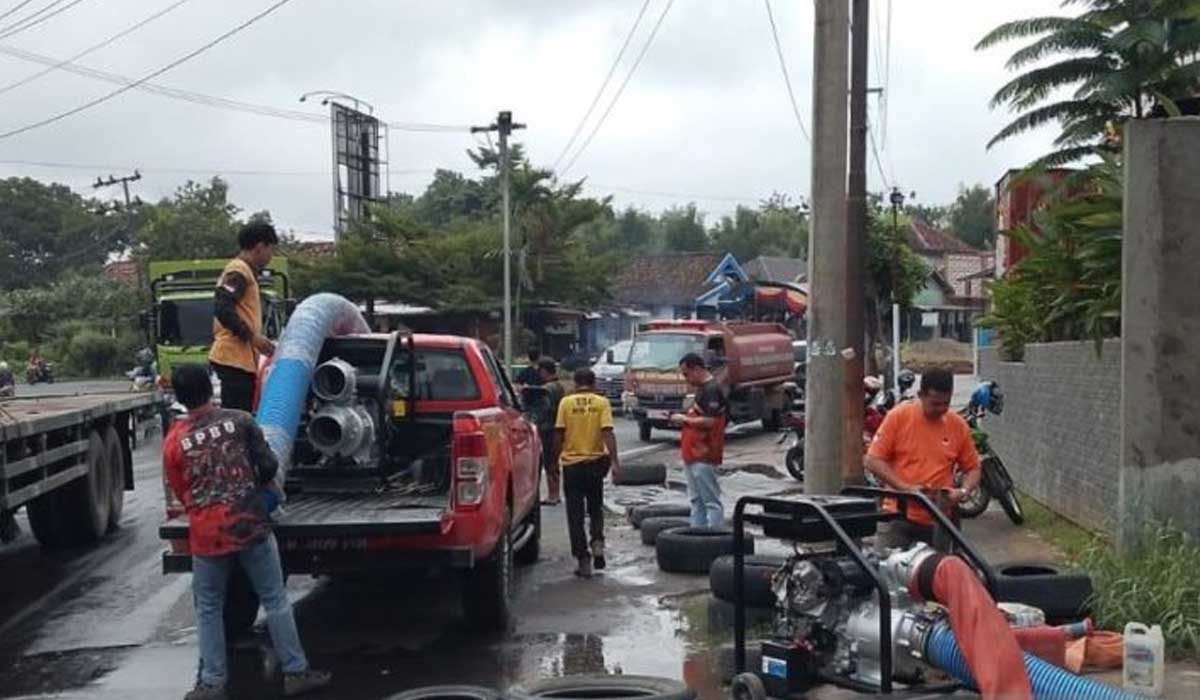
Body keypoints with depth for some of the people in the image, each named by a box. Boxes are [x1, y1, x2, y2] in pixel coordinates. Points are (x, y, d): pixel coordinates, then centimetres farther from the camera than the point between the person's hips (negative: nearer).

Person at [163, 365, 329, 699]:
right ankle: (296, 672, 12)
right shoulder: (239, 421, -3)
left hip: (207, 534, 1)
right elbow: (268, 466, -1)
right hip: (250, 526, 0)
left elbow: (180, 492, 8)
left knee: (208, 609, 13)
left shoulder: (174, 440, 0)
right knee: (275, 600, 7)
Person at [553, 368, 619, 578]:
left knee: (575, 515, 5)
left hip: (571, 463, -1)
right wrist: (614, 460, -12)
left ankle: (583, 560, 4)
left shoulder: (566, 403, -2)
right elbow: (607, 433, -11)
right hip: (595, 461, 1)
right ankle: (597, 541, -2)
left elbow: (559, 434, -3)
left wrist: (556, 458, 9)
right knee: (595, 508, 20)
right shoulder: (602, 403, -2)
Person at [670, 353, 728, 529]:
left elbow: (709, 421, -24)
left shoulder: (712, 390, -16)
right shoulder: (702, 389, 16)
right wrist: (684, 419, 12)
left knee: (711, 501, -6)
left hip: (703, 456, -11)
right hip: (693, 455, 11)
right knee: (696, 500, 14)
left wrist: (684, 419, -13)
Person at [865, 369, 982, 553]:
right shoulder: (898, 416, -4)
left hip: (938, 521, 2)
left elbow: (973, 468, 12)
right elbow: (873, 460, -6)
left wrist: (963, 491, -9)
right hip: (898, 515, -2)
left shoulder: (958, 426, 3)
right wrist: (905, 488, -15)